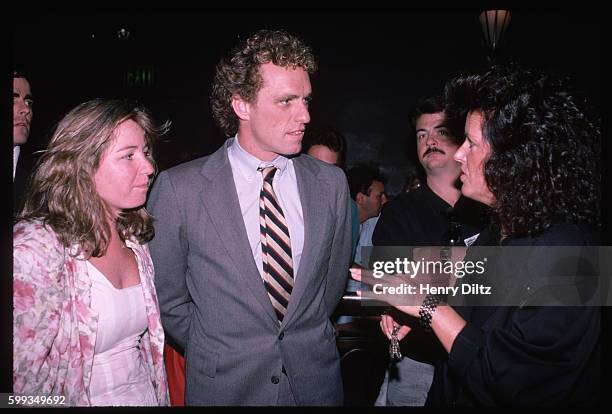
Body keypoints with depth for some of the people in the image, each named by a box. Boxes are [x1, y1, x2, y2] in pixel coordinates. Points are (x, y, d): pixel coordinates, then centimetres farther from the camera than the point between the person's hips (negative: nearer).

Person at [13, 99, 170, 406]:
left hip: (147, 396, 6)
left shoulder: (134, 238, -1)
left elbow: (148, 338, 6)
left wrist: (160, 396, -2)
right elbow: (24, 381, -24)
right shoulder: (35, 248, -23)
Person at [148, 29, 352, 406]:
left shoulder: (331, 183, -5)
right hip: (224, 387, -2)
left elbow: (334, 279, 7)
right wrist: (216, 354, 2)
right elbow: (165, 294, -3)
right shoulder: (179, 189, -13)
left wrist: (308, 343, 9)